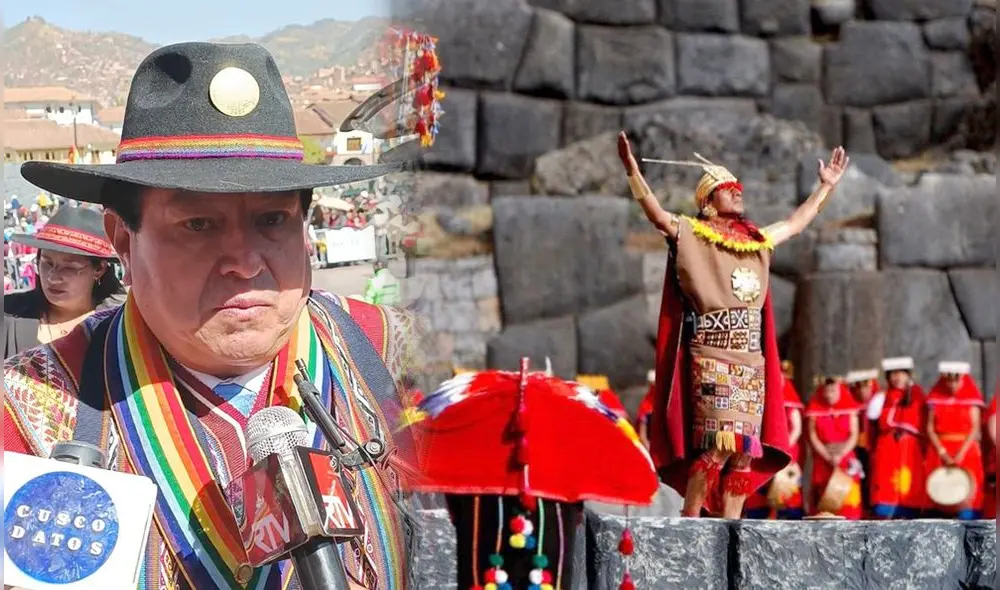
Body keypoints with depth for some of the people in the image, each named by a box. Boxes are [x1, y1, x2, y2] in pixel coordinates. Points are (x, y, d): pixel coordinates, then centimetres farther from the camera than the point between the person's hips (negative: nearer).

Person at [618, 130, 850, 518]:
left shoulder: (758, 240, 19)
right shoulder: (693, 235, 1)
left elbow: (797, 223, 34)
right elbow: (657, 215, -14)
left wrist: (827, 186, 39)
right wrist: (632, 170, -27)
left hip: (751, 361, 6)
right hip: (711, 358, -6)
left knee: (745, 449, 2)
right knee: (717, 445, -16)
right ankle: (688, 525, -10)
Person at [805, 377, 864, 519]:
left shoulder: (850, 407, 2)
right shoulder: (815, 408, 1)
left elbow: (854, 435, -2)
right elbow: (813, 437, -1)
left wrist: (840, 455, -14)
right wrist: (828, 457, -11)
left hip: (846, 458, 0)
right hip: (823, 460, 0)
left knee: (847, 499, -6)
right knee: (823, 501, -3)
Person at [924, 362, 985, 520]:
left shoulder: (972, 397, 0)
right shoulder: (935, 397, 5)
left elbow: (975, 428, -4)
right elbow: (930, 428, 2)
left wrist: (960, 454, -15)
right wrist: (943, 453, -10)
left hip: (966, 451, -2)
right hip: (939, 451, 2)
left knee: (967, 498, -9)